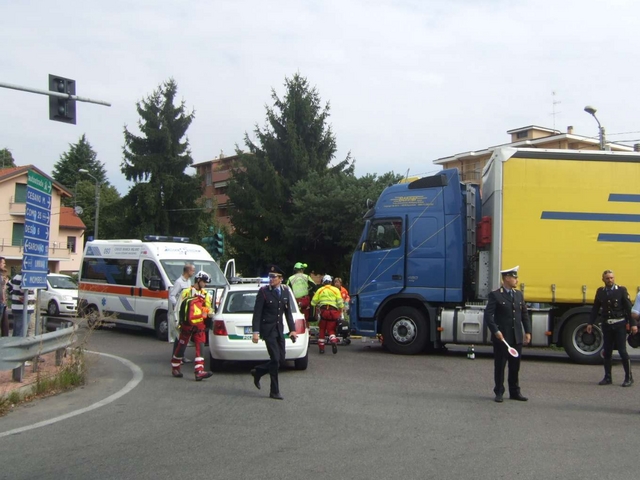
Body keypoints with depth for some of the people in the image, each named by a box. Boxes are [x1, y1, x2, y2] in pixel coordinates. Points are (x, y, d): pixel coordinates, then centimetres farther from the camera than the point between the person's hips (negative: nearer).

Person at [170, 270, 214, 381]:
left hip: (200, 326, 4)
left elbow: (208, 308, 21)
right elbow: (180, 308, -1)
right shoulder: (187, 292, -2)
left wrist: (209, 313, -2)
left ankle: (199, 371, -13)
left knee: (200, 347, -6)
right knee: (181, 347, 6)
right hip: (187, 325, -4)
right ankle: (175, 368, 22)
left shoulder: (206, 294, 14)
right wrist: (180, 321, -5)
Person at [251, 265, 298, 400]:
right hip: (268, 329, -6)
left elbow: (288, 312, 13)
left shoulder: (285, 291, 7)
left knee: (281, 359, 6)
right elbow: (257, 313, -10)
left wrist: (292, 329, 6)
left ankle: (258, 372, 29)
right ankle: (274, 391, 1)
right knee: (275, 359, -9)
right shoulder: (263, 291, -8)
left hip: (279, 329, 6)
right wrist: (255, 332, -17)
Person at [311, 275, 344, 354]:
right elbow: (340, 302, 1)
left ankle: (321, 347, 13)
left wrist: (316, 308, 29)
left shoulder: (320, 290, 12)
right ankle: (333, 341, -22)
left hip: (323, 311, 0)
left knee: (322, 329, 14)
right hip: (333, 311, 0)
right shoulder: (336, 290, 9)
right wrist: (340, 312, 12)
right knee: (331, 329, 7)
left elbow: (313, 303, 11)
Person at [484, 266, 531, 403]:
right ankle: (499, 393, 12)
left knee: (515, 366, 11)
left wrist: (528, 332, 7)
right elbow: (488, 315, -12)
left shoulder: (519, 294, 13)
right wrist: (496, 331, -20)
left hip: (517, 337, 6)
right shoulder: (495, 295, -7)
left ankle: (515, 392, 21)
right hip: (501, 337, -5)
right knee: (499, 366, 3)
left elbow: (524, 314, 14)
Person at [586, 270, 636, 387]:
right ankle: (608, 378, 16)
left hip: (619, 324, -4)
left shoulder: (621, 290, -4)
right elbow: (595, 309, 10)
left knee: (622, 351, -5)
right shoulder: (600, 291, 6)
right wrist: (590, 323, 5)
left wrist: (633, 324, -11)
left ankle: (629, 378, 6)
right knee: (607, 352, 7)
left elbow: (629, 308, -6)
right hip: (606, 325, 4)